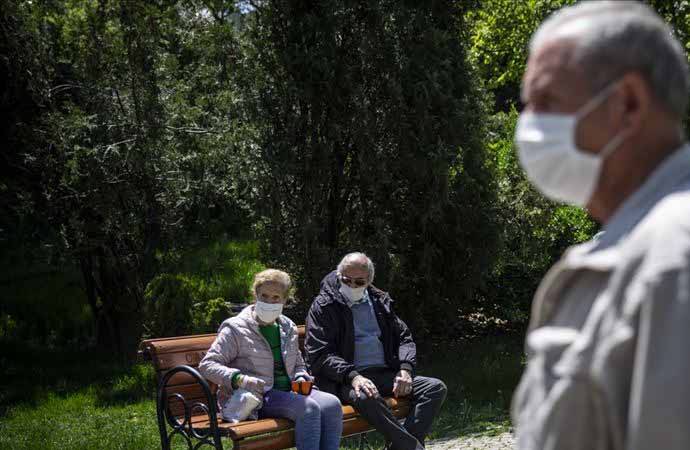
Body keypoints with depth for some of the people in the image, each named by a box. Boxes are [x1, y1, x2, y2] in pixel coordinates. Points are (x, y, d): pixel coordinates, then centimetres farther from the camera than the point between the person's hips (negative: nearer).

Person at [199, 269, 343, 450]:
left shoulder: (288, 328, 18)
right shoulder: (236, 328, -1)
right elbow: (207, 365, -6)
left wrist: (300, 378, 6)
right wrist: (239, 379, -22)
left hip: (289, 391, 6)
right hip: (258, 396, -6)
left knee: (332, 404, -23)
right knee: (309, 407, -32)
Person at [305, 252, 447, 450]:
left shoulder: (380, 301, 19)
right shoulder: (323, 306, 2)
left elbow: (403, 337, 20)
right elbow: (319, 355, -7)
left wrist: (405, 369, -1)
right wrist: (353, 376, -23)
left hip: (385, 373, 6)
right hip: (345, 380, -5)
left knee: (436, 388, -13)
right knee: (366, 397, -39)